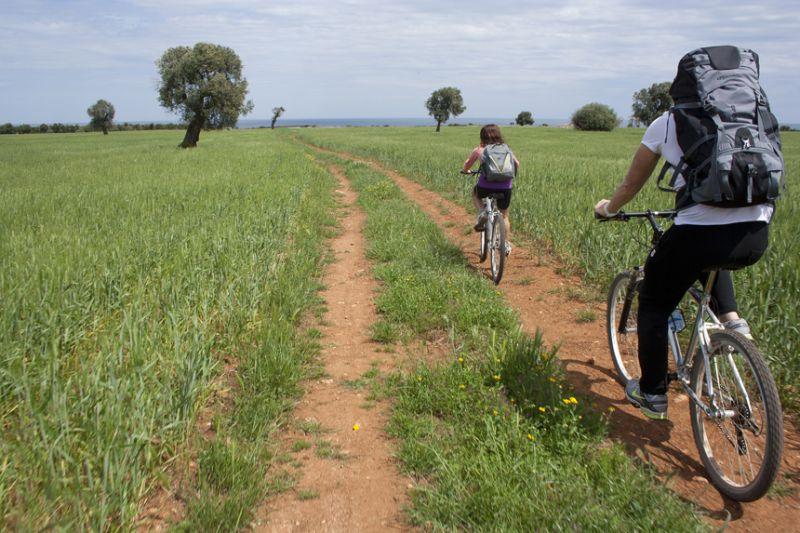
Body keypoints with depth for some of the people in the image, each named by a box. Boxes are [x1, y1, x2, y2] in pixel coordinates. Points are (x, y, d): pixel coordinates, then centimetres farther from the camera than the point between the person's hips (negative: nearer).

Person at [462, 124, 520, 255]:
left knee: (475, 192, 34)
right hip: (505, 187, 2)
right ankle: (506, 244, 26)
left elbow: (466, 166, 16)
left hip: (485, 187, -2)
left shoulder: (479, 150, 5)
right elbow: (516, 164, 15)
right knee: (504, 215, 25)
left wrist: (466, 171, 39)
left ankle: (481, 214, 10)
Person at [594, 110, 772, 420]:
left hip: (701, 230, -4)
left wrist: (608, 209, 40)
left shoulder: (665, 123, 10)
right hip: (757, 236, 5)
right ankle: (731, 320, 19)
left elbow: (631, 185, 19)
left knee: (654, 305, 19)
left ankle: (652, 395, 27)